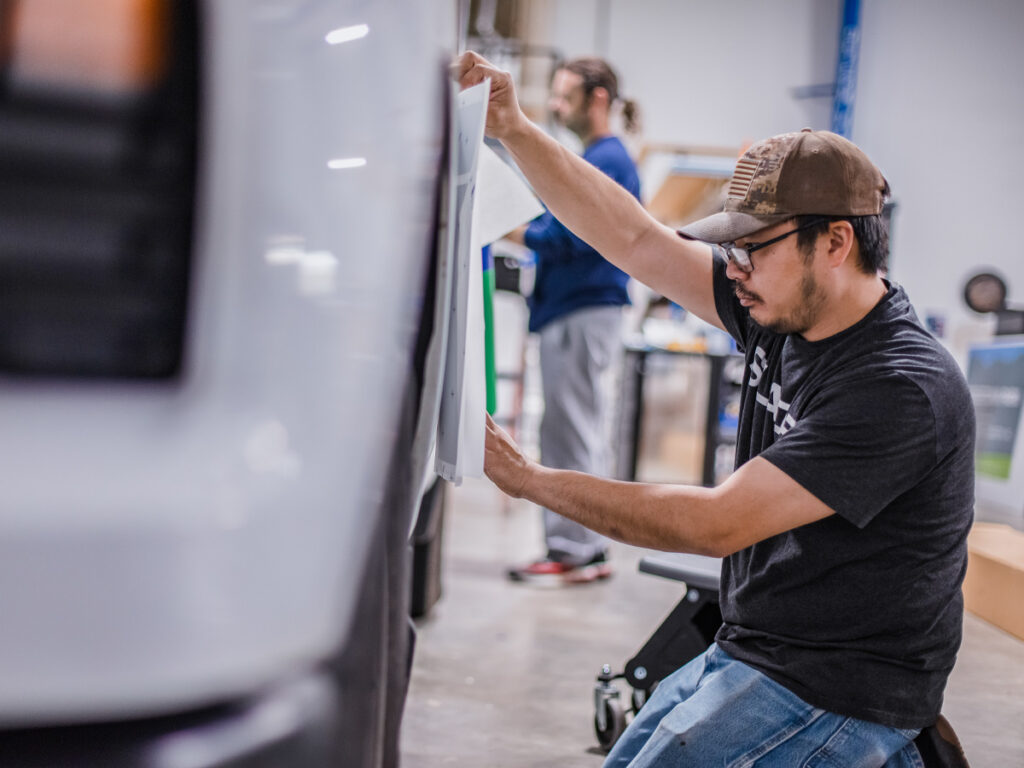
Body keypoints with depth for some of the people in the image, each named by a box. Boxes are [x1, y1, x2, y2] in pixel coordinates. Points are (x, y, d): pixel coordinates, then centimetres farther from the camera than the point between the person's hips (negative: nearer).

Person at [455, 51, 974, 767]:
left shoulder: (904, 387, -25)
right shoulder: (782, 316, 0)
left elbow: (718, 524, -26)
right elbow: (636, 239, 3)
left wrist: (530, 479, -20)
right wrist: (514, 129, -5)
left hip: (838, 694, -8)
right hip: (747, 653, 9)